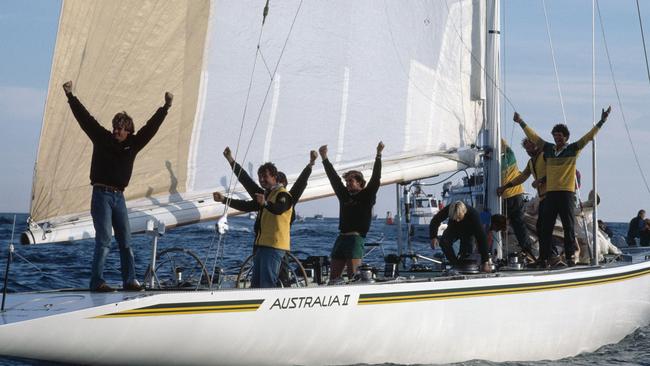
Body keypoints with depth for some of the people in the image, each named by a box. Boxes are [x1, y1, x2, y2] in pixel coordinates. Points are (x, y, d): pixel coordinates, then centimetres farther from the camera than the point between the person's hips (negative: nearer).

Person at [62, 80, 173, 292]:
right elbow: (84, 118, -1)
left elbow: (151, 127, 9)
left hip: (119, 197, 4)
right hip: (101, 195, -4)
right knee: (104, 240, -10)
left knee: (126, 241, 4)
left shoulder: (133, 145, 10)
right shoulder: (102, 138, 3)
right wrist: (70, 97, -5)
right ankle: (97, 282, -11)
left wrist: (166, 108, 5)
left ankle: (130, 280, 7)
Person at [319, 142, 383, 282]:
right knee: (333, 277, 2)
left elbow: (375, 178, -5)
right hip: (341, 238, 7)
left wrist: (378, 155, -12)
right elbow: (333, 177, 22)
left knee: (353, 277, -12)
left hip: (356, 239, -7)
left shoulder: (367, 196, 4)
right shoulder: (344, 195, 18)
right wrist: (324, 158, 24)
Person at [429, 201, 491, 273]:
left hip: (468, 231, -2)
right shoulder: (448, 209, -35)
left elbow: (481, 237, -42)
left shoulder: (473, 215, -41)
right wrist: (433, 237, -35)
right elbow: (435, 221, -18)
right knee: (444, 242, -25)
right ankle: (455, 265, -14)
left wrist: (485, 262, -45)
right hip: (453, 229, 2)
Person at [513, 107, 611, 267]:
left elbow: (589, 136, 0)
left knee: (568, 226, -4)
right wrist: (521, 122, 26)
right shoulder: (548, 148, 13)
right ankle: (550, 257, 6)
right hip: (550, 192, 4)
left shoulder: (573, 149, 4)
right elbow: (533, 136, 22)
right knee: (545, 227, 2)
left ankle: (570, 256, -2)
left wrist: (601, 121, -7)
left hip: (567, 192, -4)